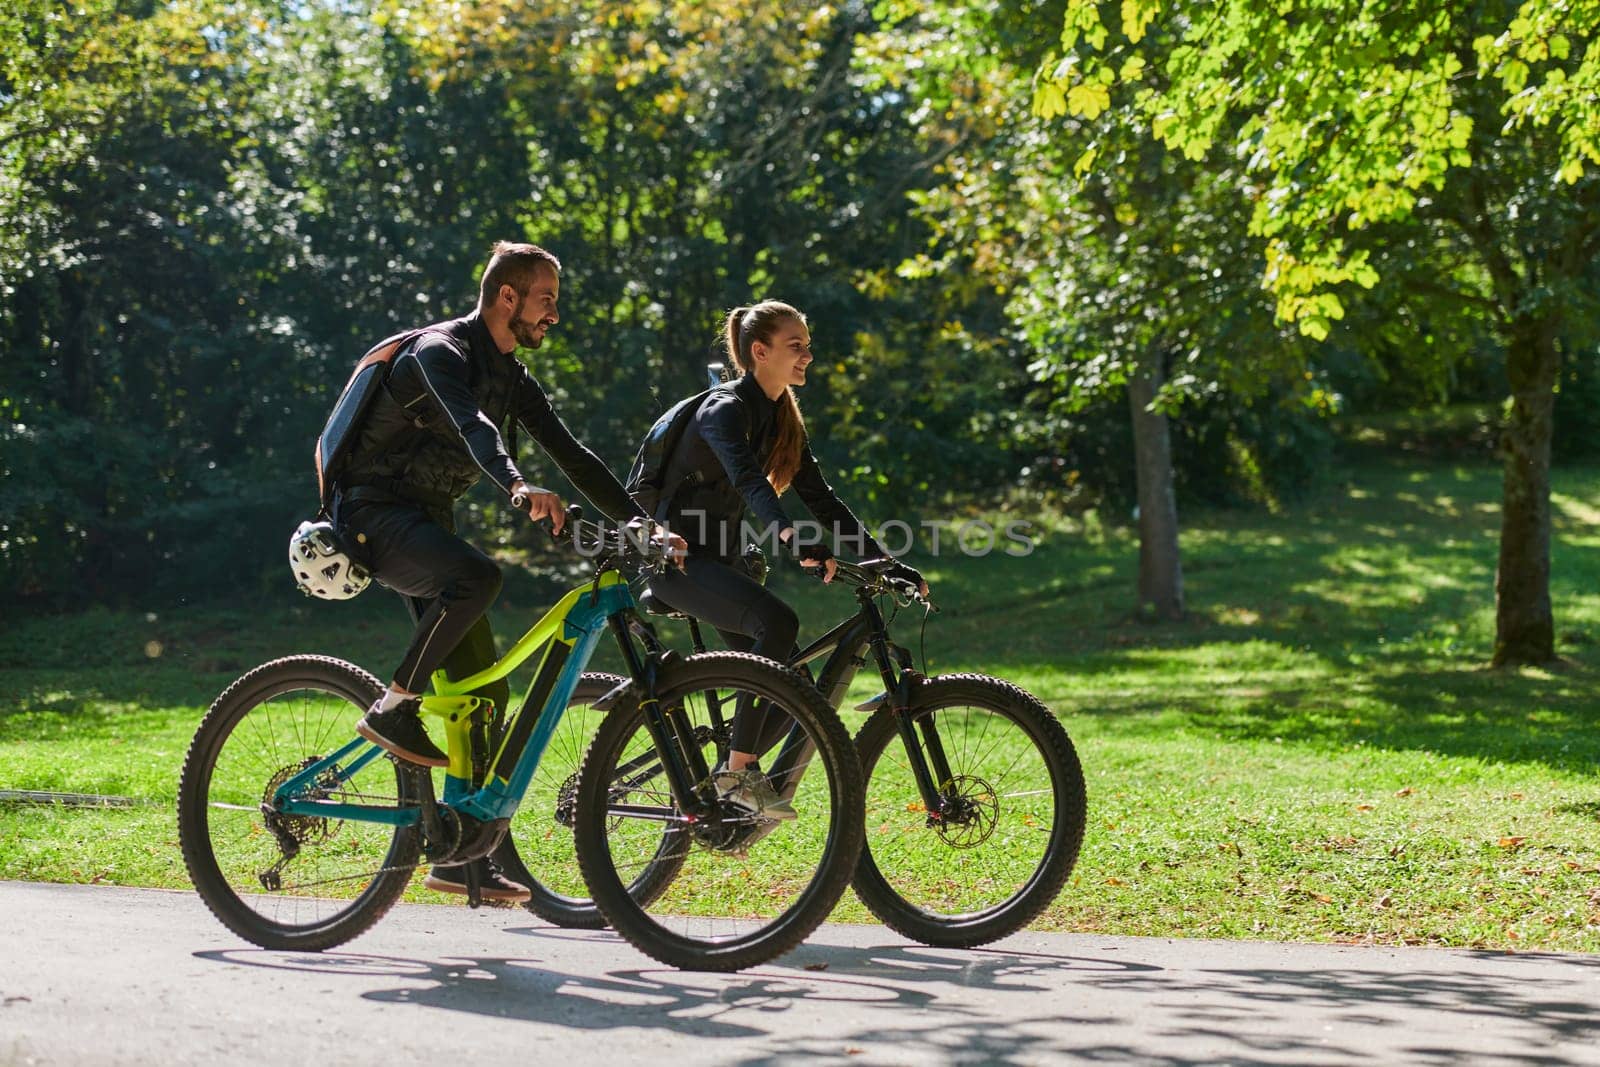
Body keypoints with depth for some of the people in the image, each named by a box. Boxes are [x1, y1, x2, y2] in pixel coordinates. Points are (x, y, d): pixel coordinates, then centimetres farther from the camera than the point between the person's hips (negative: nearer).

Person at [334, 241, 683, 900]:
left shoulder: (512, 378, 13)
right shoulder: (440, 351, -14)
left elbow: (572, 455, 11)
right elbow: (470, 424, -35)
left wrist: (642, 522, 1)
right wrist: (518, 486, -54)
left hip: (427, 523, 9)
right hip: (375, 514, -9)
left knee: (485, 690, 1)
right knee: (476, 576, -38)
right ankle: (393, 710, -20)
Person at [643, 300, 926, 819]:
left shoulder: (782, 418, 9)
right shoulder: (725, 409, -17)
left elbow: (820, 497, 7)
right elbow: (749, 481, -36)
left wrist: (887, 563, -1)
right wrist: (791, 536, -54)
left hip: (722, 559, 9)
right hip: (677, 556, -9)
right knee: (777, 621, -31)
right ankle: (739, 769, -22)